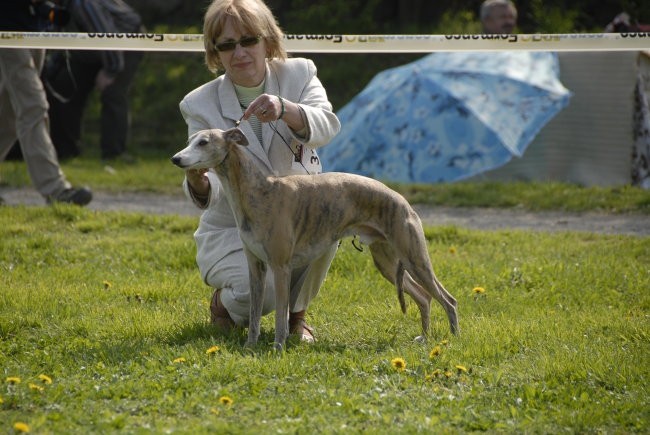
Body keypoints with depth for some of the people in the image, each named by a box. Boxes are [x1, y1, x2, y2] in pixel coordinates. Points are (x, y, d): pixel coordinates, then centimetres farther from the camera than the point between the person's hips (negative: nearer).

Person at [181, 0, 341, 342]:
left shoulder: (298, 74, -3)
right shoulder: (200, 104, -7)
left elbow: (326, 127, -24)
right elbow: (209, 192, -16)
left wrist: (284, 108, -45)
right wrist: (197, 182, -41)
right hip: (233, 232, -2)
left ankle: (297, 313, -7)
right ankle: (224, 301, 8)